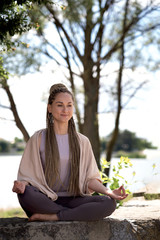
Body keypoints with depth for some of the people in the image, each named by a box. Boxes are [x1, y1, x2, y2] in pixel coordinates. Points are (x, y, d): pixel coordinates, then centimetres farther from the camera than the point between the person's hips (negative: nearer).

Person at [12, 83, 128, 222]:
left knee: (109, 203, -26)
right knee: (25, 194, -37)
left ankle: (49, 217, -24)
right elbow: (27, 173, 4)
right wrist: (21, 185, -21)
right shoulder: (38, 139, 7)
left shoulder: (82, 142, 14)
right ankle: (80, 214, -22)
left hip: (72, 200, 2)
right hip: (45, 200, -2)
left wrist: (109, 192, -8)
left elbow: (90, 178, 12)